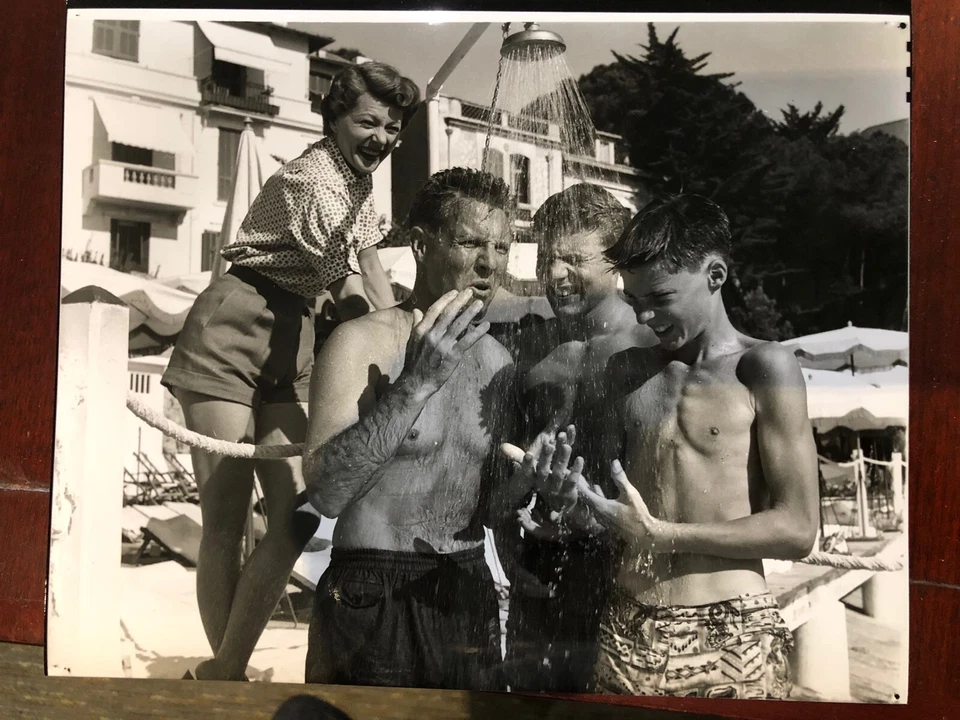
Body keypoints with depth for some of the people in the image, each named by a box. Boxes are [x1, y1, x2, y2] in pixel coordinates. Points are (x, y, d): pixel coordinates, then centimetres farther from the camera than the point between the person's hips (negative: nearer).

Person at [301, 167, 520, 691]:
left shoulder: (498, 363, 6)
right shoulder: (361, 343, -12)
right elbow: (326, 492, -23)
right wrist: (417, 383, -27)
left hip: (468, 600, 6)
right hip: (372, 602, -5)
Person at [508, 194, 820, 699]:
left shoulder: (763, 368, -6)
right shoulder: (627, 373, 9)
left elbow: (797, 529, -11)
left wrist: (657, 534, -16)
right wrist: (574, 500, -6)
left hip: (729, 638, -4)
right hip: (627, 632, 4)